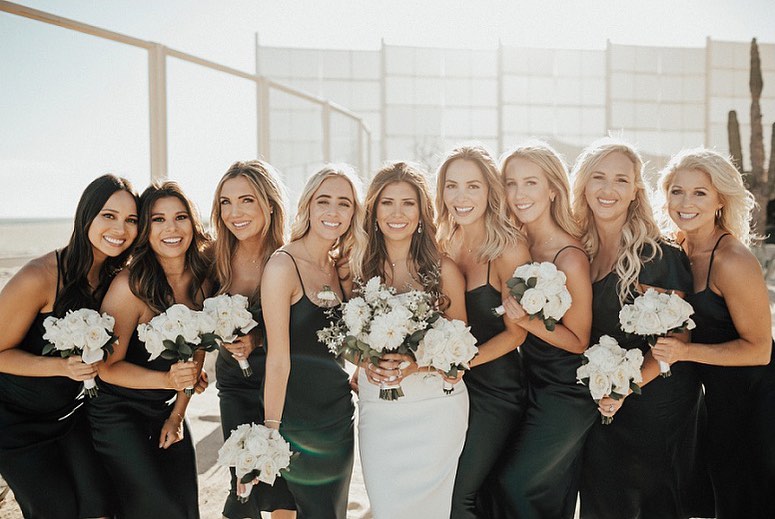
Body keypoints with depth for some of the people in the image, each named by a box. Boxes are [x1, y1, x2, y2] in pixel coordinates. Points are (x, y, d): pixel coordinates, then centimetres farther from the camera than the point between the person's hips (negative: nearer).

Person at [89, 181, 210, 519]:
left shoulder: (201, 278, -6)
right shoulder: (131, 285, -23)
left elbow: (196, 353, 4)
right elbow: (108, 367, -16)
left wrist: (177, 415, 3)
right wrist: (167, 379, -29)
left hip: (167, 408, 5)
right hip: (118, 412, -5)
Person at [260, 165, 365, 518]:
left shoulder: (341, 267, 4)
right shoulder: (283, 265, -17)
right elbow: (278, 359, -19)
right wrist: (271, 432, -18)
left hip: (339, 417, 7)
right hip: (298, 421, -7)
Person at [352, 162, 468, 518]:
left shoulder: (443, 270, -6)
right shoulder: (359, 268, 2)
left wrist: (416, 365, -18)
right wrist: (367, 362, -11)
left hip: (436, 408, -2)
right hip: (376, 410, 2)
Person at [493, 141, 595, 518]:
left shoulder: (570, 258, -22)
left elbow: (578, 341, -15)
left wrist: (528, 322, -27)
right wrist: (517, 315, -6)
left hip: (565, 396, -7)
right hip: (534, 385, 7)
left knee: (514, 484, 1)